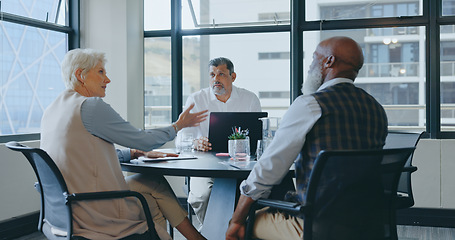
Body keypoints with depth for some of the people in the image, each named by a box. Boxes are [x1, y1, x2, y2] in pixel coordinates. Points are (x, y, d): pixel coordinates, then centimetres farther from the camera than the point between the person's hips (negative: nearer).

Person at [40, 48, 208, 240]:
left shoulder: (51, 111, 13)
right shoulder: (90, 106, -16)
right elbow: (141, 139, -9)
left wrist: (137, 152, 17)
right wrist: (178, 125, 7)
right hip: (95, 215, -9)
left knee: (155, 182, 15)